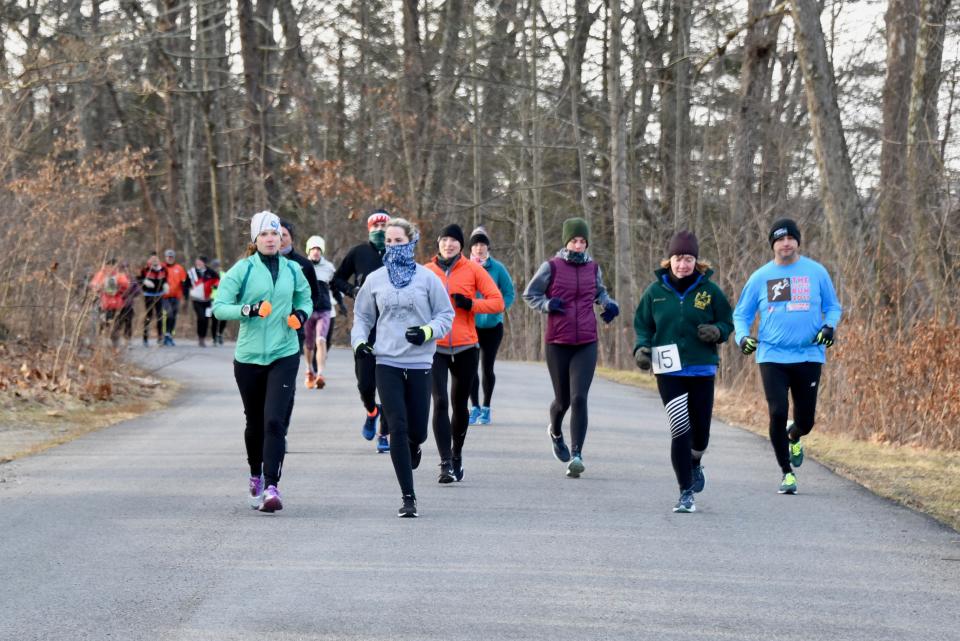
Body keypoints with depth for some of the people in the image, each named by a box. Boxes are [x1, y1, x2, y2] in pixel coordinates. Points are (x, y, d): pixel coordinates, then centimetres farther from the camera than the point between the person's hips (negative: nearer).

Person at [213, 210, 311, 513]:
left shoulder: (292, 270, 7)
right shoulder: (243, 270, -1)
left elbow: (305, 299, 23)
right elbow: (219, 307, -6)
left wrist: (301, 314, 1)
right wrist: (248, 309, -22)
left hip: (284, 355, 0)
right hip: (249, 356, 0)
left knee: (275, 421, -13)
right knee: (255, 422, 12)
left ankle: (271, 487, -16)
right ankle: (256, 475, 36)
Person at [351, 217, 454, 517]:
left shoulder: (427, 278, 2)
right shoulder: (375, 279, 7)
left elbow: (446, 315, 5)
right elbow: (362, 316, 17)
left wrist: (427, 331, -13)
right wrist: (359, 340, 0)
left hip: (419, 362, 0)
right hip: (386, 362, 0)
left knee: (417, 430, 2)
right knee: (398, 428, -8)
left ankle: (413, 447, 43)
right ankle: (408, 498, -4)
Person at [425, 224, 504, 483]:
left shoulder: (473, 270, 1)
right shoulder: (426, 272, 4)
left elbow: (498, 302, -1)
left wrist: (471, 304, -15)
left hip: (465, 348, 0)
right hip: (435, 348, 0)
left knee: (459, 404, 12)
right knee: (440, 402, -14)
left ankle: (457, 455, 35)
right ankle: (445, 464, -16)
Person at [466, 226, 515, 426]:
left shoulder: (497, 268, -2)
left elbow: (510, 293, 1)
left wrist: (499, 308, -14)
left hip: (492, 325, -1)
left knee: (487, 368, 3)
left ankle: (486, 408, 13)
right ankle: (475, 407, 9)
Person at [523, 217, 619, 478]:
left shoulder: (593, 268, 7)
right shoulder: (552, 267, -3)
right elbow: (529, 294, 6)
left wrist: (609, 304, 6)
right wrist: (547, 305, -13)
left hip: (586, 344, 1)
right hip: (557, 344, -1)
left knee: (579, 398, -14)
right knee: (562, 400, 11)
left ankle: (576, 455, -15)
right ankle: (555, 432, 45)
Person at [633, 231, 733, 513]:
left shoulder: (710, 290, 0)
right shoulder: (656, 291, 1)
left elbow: (727, 323, 7)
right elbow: (642, 325, 10)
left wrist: (716, 331, -15)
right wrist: (642, 348, -9)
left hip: (702, 371, 1)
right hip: (669, 372, -1)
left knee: (701, 429, 8)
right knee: (680, 430, -11)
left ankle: (694, 465, 44)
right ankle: (686, 493, -2)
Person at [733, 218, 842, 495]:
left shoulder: (816, 272, 5)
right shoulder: (760, 278, 5)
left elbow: (833, 306, 13)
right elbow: (741, 314, 12)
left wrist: (829, 326, -7)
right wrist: (743, 336, -8)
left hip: (809, 356, 0)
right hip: (772, 357, 0)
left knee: (805, 420, 3)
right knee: (778, 413, -13)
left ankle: (793, 438, 42)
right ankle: (787, 472, 3)